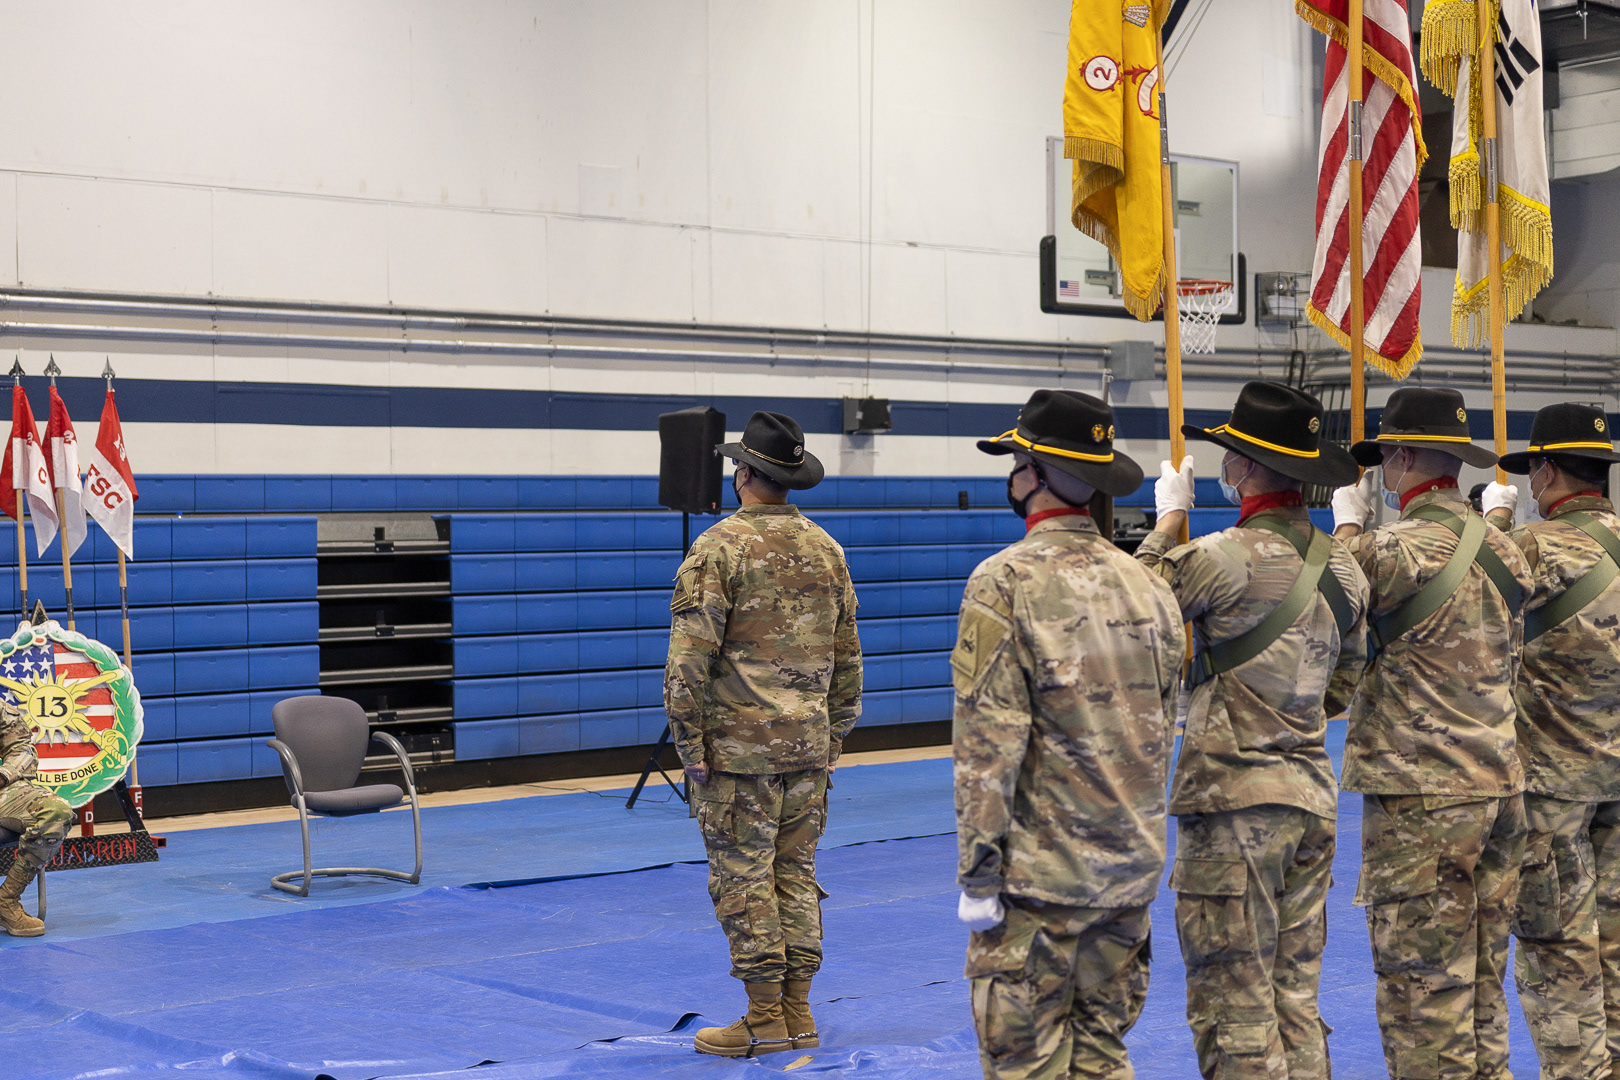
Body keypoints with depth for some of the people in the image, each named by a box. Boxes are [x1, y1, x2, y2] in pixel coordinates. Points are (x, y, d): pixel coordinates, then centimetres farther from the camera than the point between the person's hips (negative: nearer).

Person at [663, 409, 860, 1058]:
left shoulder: (718, 548, -10)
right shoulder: (826, 549, 9)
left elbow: (691, 654, -14)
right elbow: (846, 652, 13)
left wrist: (690, 740, -9)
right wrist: (836, 732, 20)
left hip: (739, 744, -6)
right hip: (808, 744, 6)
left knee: (743, 877, 0)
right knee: (796, 873, 12)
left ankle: (765, 1019, 2)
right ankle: (797, 1013, 15)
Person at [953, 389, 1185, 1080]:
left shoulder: (1005, 583, -13)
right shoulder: (1146, 583, 7)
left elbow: (988, 745, -16)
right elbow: (1161, 731, 13)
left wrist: (977, 874, -12)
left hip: (1041, 873, -6)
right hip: (1132, 869, 7)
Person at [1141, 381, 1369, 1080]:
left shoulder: (1226, 556, -16)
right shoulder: (1341, 564, 8)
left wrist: (1169, 517, 9)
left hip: (1232, 801, -7)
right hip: (1312, 797, 8)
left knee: (1233, 1007, -1)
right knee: (1296, 1002, 14)